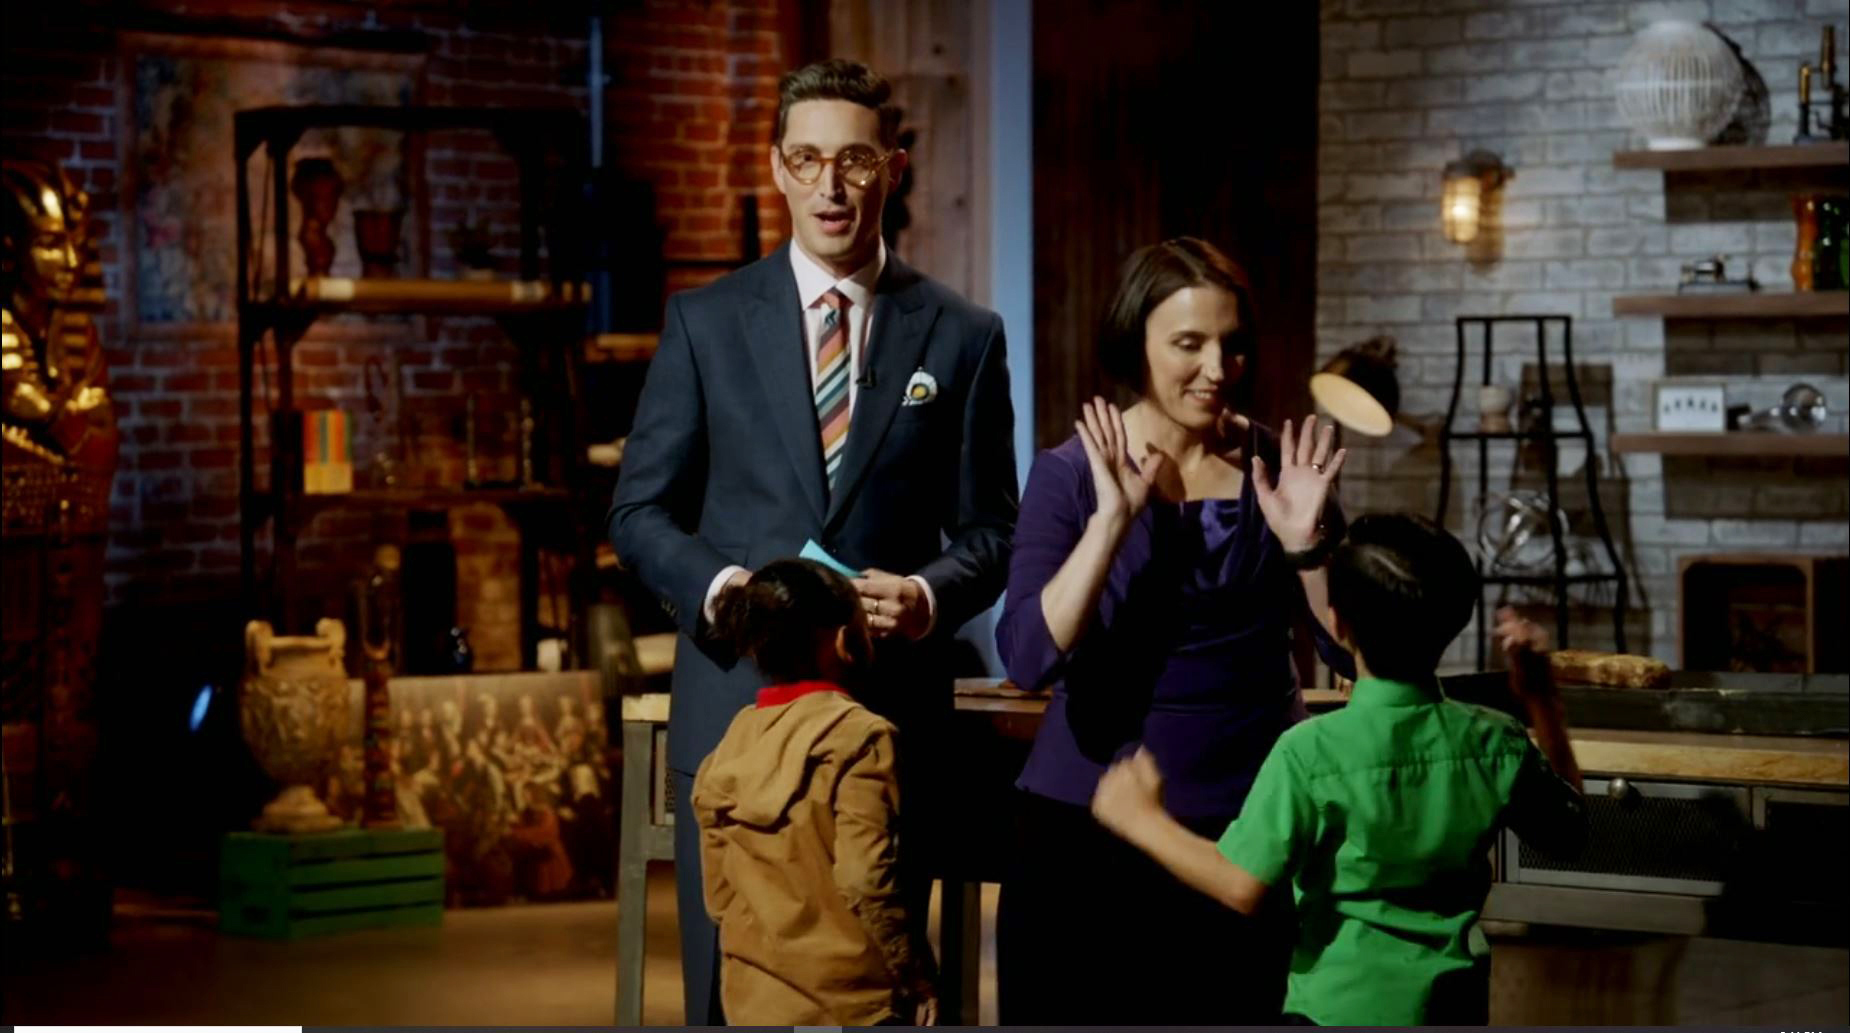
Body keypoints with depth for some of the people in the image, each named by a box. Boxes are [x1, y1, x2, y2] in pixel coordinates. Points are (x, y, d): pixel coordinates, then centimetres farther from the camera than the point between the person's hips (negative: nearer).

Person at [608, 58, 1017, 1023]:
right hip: (736, 705, 0)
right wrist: (723, 586, -13)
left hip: (892, 717, 0)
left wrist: (929, 594, -13)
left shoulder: (962, 336, 6)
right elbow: (640, 512, 6)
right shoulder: (705, 321, 5)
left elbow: (988, 529, 9)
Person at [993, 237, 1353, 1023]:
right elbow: (1028, 660, -16)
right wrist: (1114, 520, -22)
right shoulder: (1072, 472, -4)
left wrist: (1306, 542, -14)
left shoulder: (1277, 467, 3)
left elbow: (1353, 652, 0)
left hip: (1252, 821, 2)